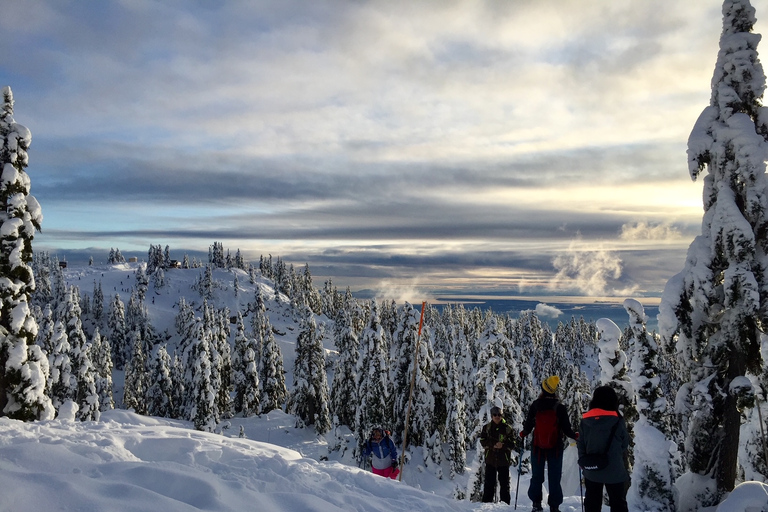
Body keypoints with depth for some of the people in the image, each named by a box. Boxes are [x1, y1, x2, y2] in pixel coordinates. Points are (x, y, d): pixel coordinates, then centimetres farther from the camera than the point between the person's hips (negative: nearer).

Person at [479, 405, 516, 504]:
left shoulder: (507, 428, 1)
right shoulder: (487, 428, 6)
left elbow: (512, 443, 0)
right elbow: (483, 441, 1)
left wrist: (503, 445, -18)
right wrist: (493, 445, -14)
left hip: (503, 459, -1)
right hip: (490, 459, 1)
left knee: (504, 483, 4)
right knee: (489, 482, 2)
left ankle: (505, 503, 12)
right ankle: (486, 502, 7)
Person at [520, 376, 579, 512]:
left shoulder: (534, 406, -7)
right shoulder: (560, 408, -10)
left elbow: (528, 426, -3)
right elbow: (567, 429, -8)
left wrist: (523, 434, 18)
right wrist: (576, 436, 13)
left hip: (537, 447, 1)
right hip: (555, 448, -1)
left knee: (537, 476, 14)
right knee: (554, 478, 8)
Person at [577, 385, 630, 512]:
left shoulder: (585, 421, -6)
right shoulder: (618, 421, -14)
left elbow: (581, 446, -1)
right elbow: (625, 444, -2)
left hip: (591, 472, 3)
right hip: (614, 471, -3)